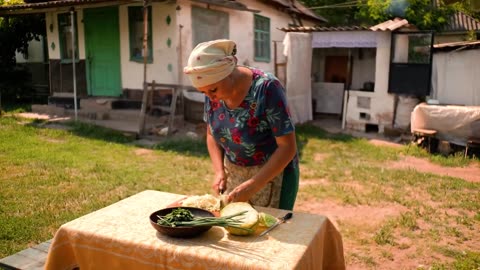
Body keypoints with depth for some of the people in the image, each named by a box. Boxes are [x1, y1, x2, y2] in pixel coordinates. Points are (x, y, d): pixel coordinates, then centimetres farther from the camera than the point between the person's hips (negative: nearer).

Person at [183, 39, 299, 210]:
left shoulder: (266, 88, -24)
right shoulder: (213, 93, -8)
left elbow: (288, 147, -22)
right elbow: (212, 135, 6)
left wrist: (253, 185, -26)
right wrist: (219, 172, -8)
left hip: (272, 173, -5)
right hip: (233, 172, 5)